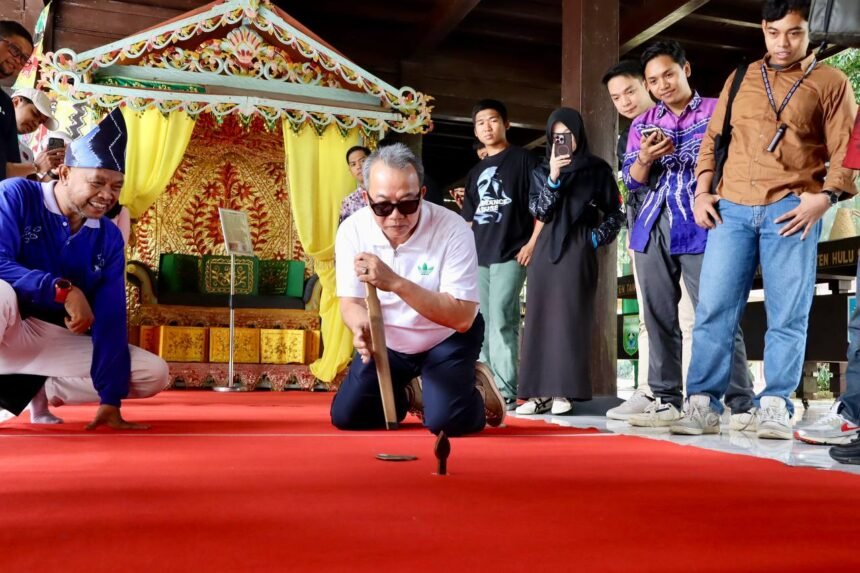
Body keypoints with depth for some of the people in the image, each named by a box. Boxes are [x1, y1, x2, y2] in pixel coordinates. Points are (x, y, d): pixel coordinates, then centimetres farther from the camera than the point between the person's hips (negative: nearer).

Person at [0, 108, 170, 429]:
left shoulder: (109, 238, -1)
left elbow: (110, 318, -6)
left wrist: (110, 400, -12)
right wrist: (64, 290, -35)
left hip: (63, 342, 5)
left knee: (154, 374, -7)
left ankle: (41, 392, 6)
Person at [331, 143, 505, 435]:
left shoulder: (452, 230, -28)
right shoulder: (352, 230, -17)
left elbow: (462, 318, -32)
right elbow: (351, 302, -10)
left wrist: (395, 282, -44)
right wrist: (362, 328, -36)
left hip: (446, 340, -4)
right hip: (387, 342, 4)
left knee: (446, 421, -23)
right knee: (346, 415, -2)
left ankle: (477, 393, 12)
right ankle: (406, 394, 26)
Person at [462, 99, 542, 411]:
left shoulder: (523, 159, 3)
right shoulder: (475, 172, 20)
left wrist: (532, 243, -13)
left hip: (510, 254, -6)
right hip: (478, 257, 7)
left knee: (501, 321, -13)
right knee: (481, 325, 7)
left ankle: (505, 392, -11)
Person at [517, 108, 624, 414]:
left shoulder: (598, 169, 7)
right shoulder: (542, 171, 13)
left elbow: (615, 213, 9)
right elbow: (539, 211, 0)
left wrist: (598, 237, -5)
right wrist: (553, 178, -11)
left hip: (578, 249, -3)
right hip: (546, 249, 3)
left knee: (570, 317, -10)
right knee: (541, 316, -2)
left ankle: (563, 392, -10)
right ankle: (540, 392, 1)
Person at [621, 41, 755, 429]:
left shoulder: (716, 111, 8)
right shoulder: (642, 124, 17)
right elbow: (631, 181, 11)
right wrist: (645, 158, -9)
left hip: (699, 226, -4)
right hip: (653, 228, 4)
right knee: (659, 317, 2)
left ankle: (741, 405, -5)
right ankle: (666, 400, 8)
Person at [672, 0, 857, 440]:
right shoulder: (740, 78, 18)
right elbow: (713, 137, 18)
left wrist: (824, 197, -12)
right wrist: (703, 191, 7)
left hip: (791, 209, -2)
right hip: (731, 207, 3)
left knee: (787, 316, -2)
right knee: (713, 309, -2)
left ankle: (775, 407, 5)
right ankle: (702, 404, 2)